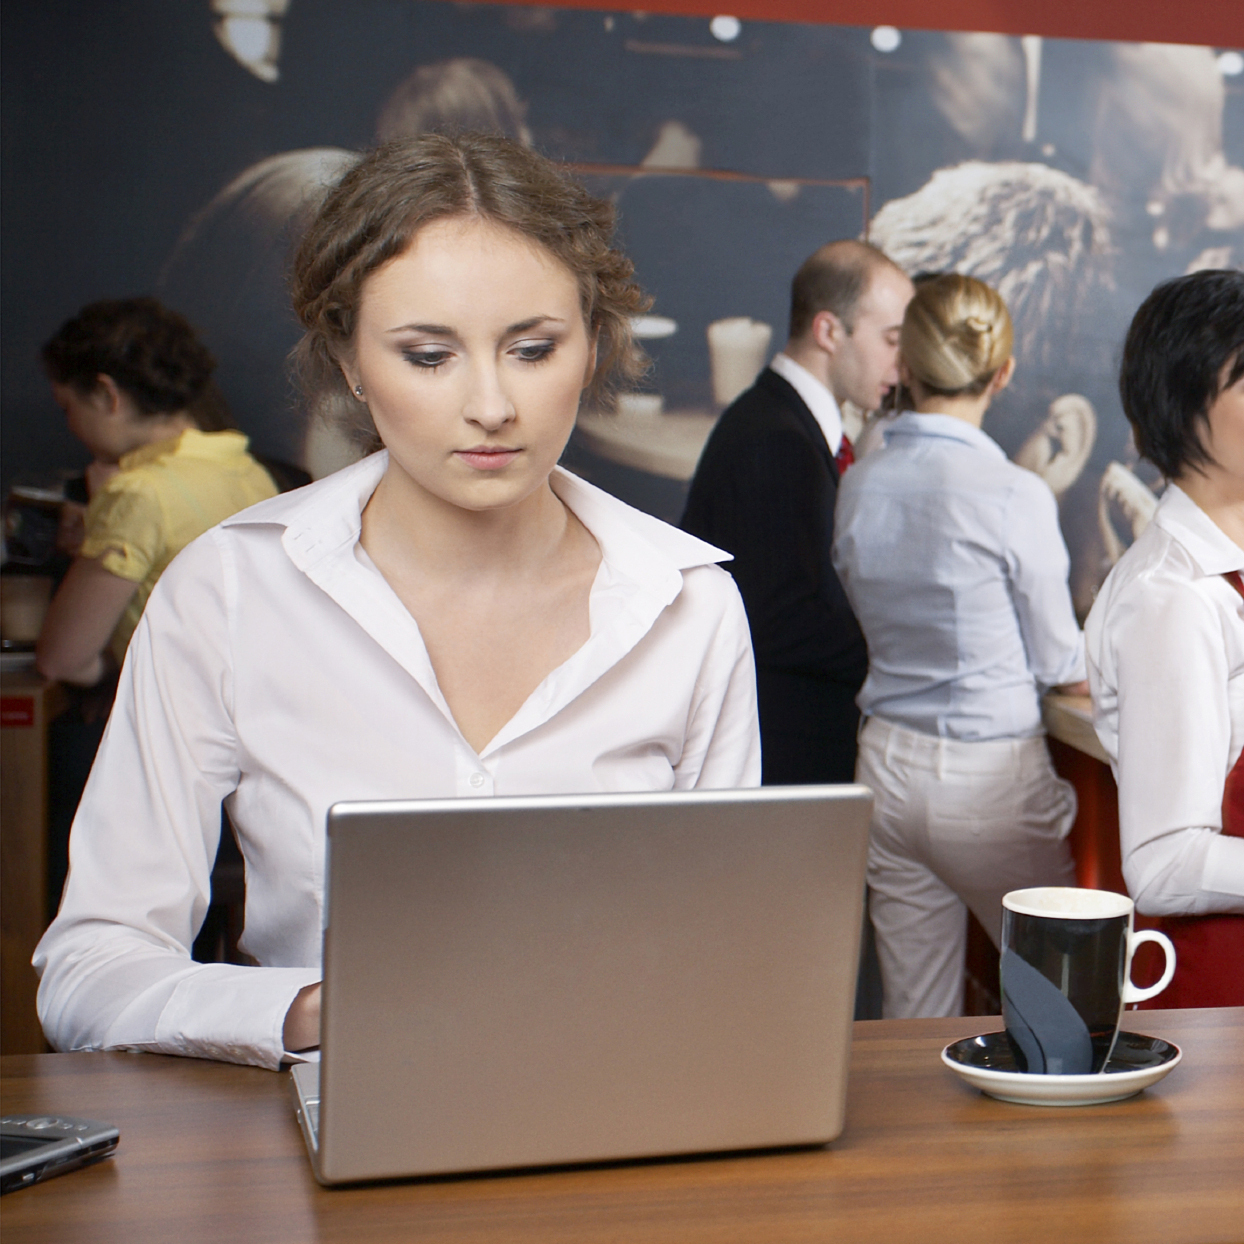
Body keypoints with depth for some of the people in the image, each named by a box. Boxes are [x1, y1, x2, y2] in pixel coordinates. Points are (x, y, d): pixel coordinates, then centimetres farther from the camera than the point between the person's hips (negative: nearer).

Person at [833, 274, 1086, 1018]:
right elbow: (1059, 662, -5)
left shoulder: (859, 486, -1)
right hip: (989, 775, -5)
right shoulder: (1016, 495, -16)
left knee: (912, 1014, 12)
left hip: (887, 763, 5)